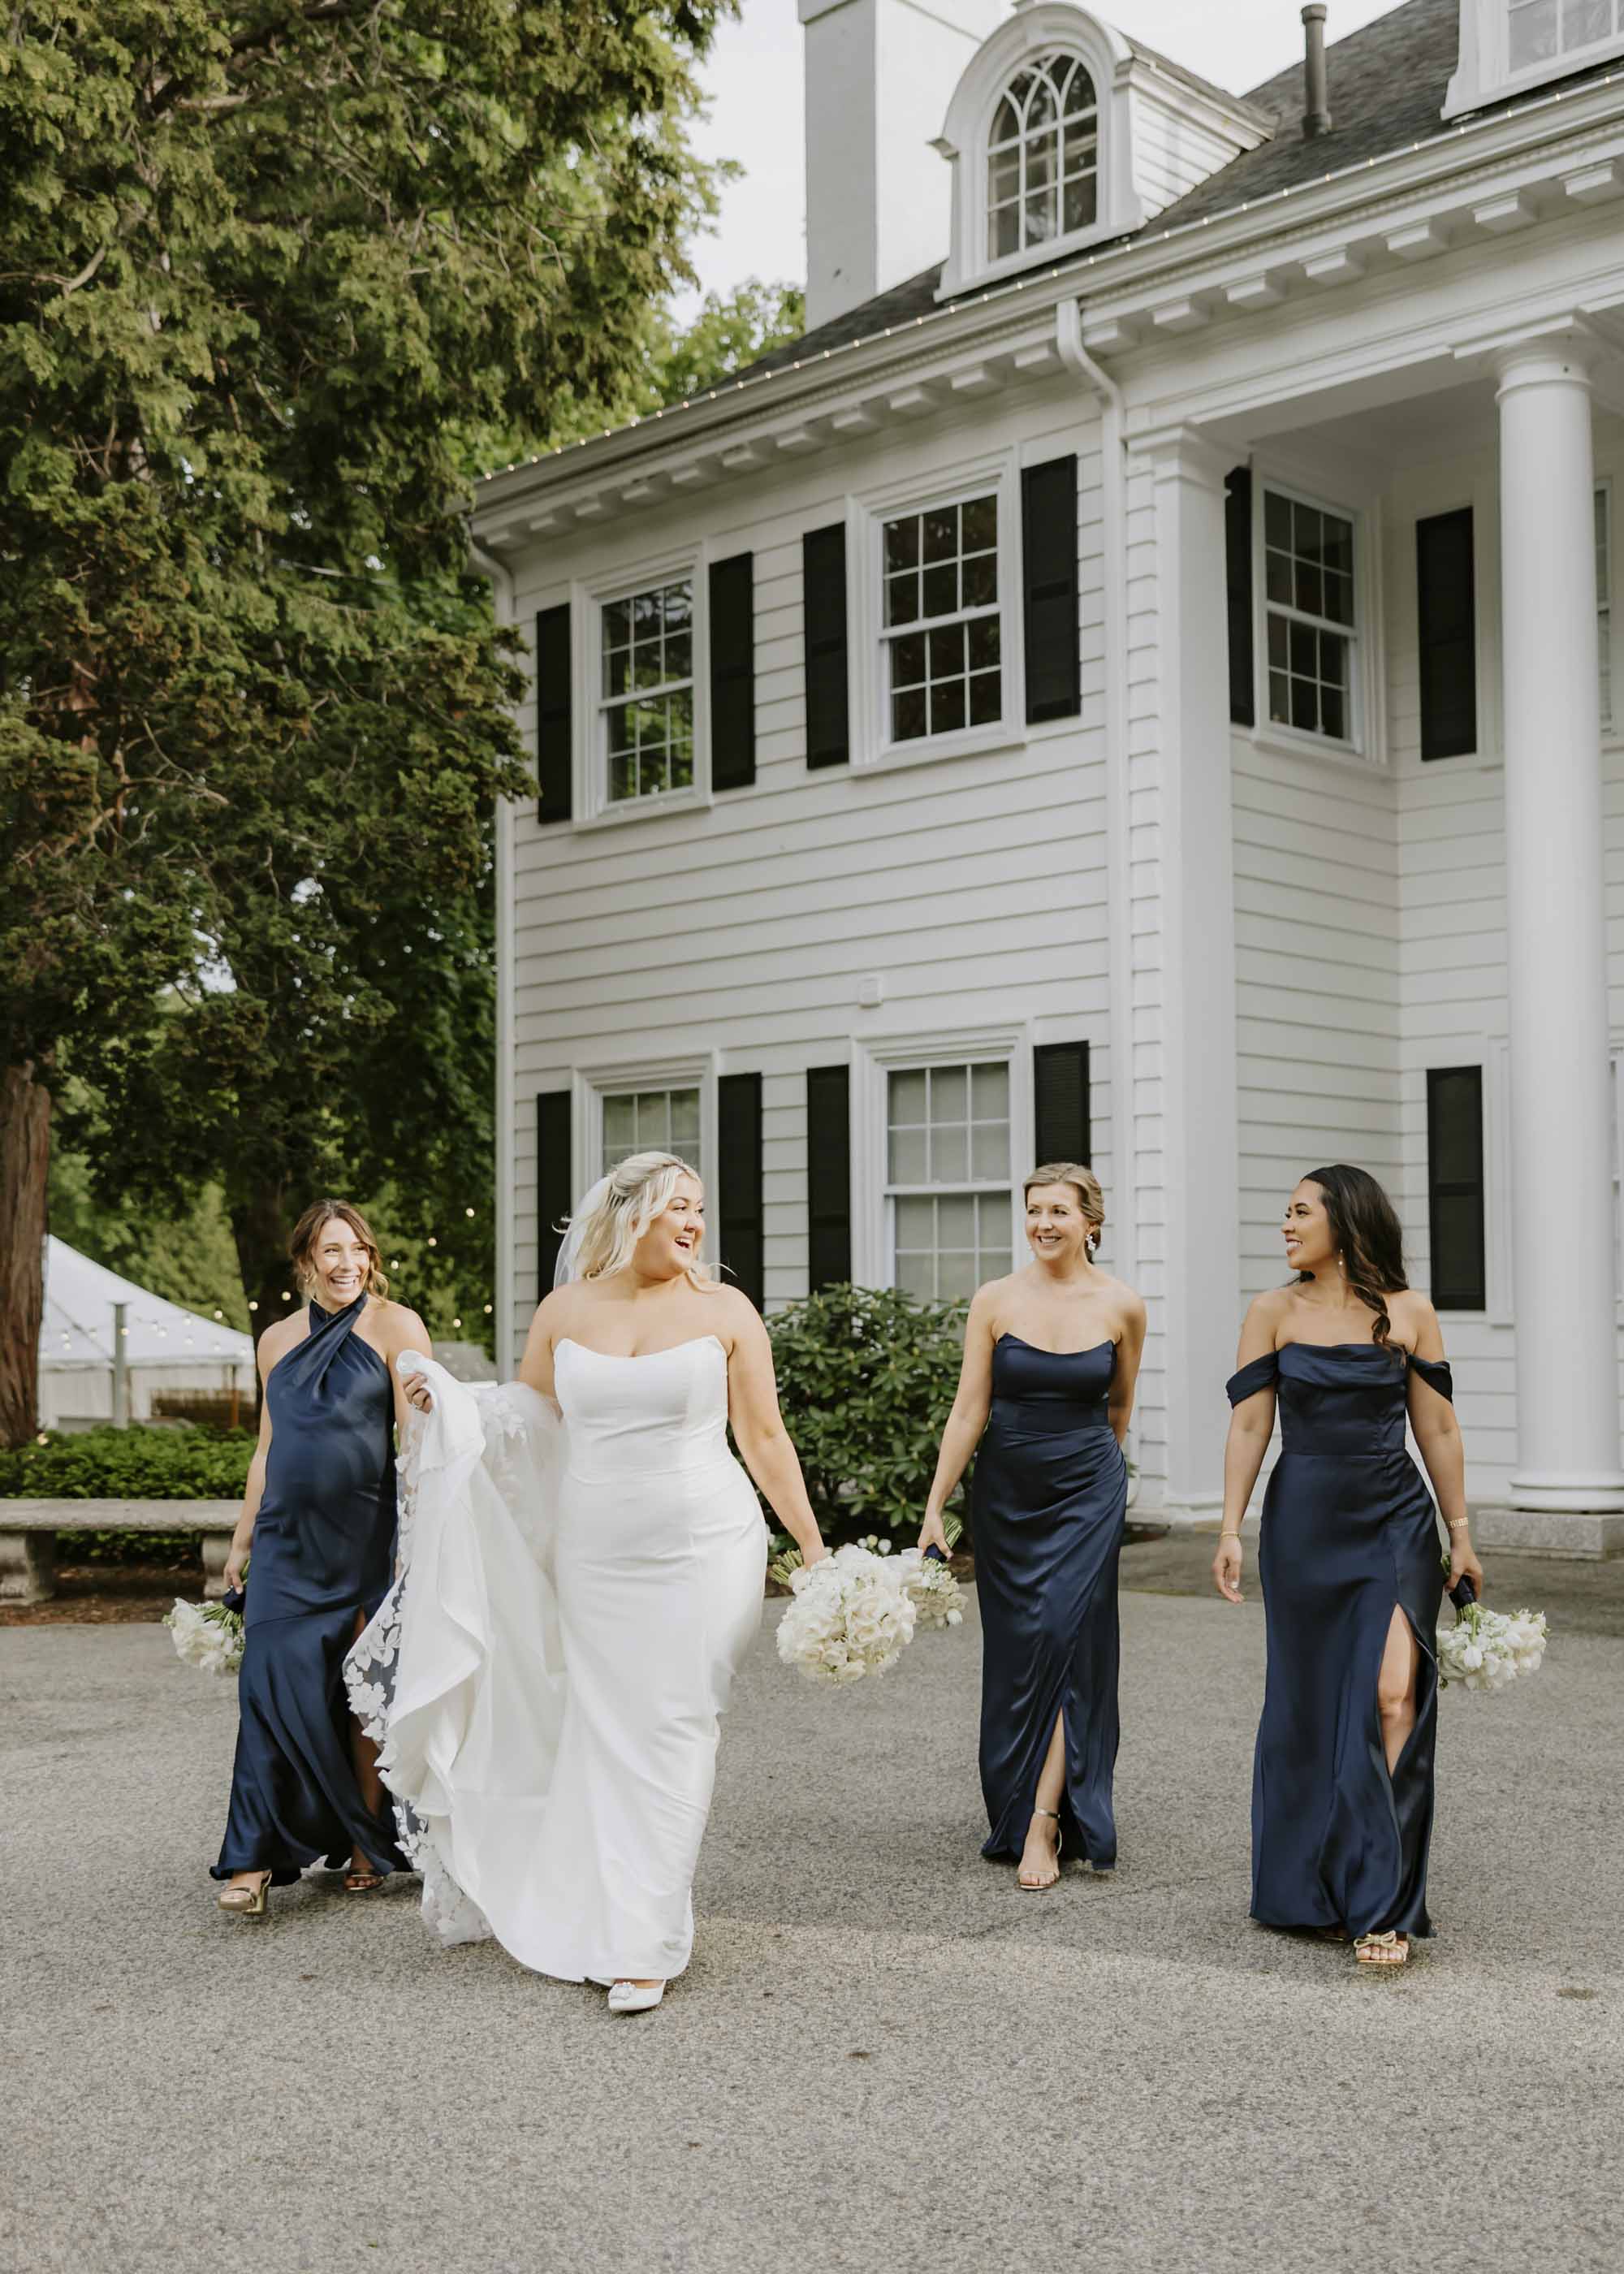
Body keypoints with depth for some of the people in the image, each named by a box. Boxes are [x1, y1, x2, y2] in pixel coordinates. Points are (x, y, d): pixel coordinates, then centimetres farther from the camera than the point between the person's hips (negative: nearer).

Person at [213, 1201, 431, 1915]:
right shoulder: (278, 1339, 12)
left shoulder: (396, 1327, -2)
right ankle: (256, 1859, -3)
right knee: (272, 1683, -6)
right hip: (289, 1538, 4)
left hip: (365, 1536, -3)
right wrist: (242, 1540, 17)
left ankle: (366, 1848, 18)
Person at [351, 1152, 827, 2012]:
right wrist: (452, 1405, -4)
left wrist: (812, 1547, 2)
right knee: (602, 1735, 8)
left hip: (701, 1552, -2)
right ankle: (599, 1920, 24)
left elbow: (764, 1438, 3)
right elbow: (523, 1425, 14)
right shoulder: (566, 1310, 5)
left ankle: (644, 1947, 2)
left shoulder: (723, 1310, -1)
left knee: (668, 1737, -3)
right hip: (594, 1557, 3)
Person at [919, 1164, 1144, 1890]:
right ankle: (1016, 1801, 24)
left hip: (1087, 1494, -1)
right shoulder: (996, 1300, -5)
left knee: (1063, 1640, -8)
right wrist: (935, 1508, -5)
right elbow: (968, 1411, -3)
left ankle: (1042, 1824, -6)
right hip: (1006, 1495, 1)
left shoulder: (1121, 1306, -5)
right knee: (1015, 1651, 8)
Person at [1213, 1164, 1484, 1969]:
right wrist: (1230, 1530, -5)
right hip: (1304, 1524, 1)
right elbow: (1248, 1425, 1)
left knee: (1394, 1694, -13)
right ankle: (1313, 1891, 23)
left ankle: (1380, 1905, -7)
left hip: (1396, 1522, -1)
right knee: (1309, 1705, 7)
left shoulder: (1409, 1313, 1)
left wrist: (1461, 1536, 6)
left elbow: (1437, 1430, 5)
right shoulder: (1274, 1313, 3)